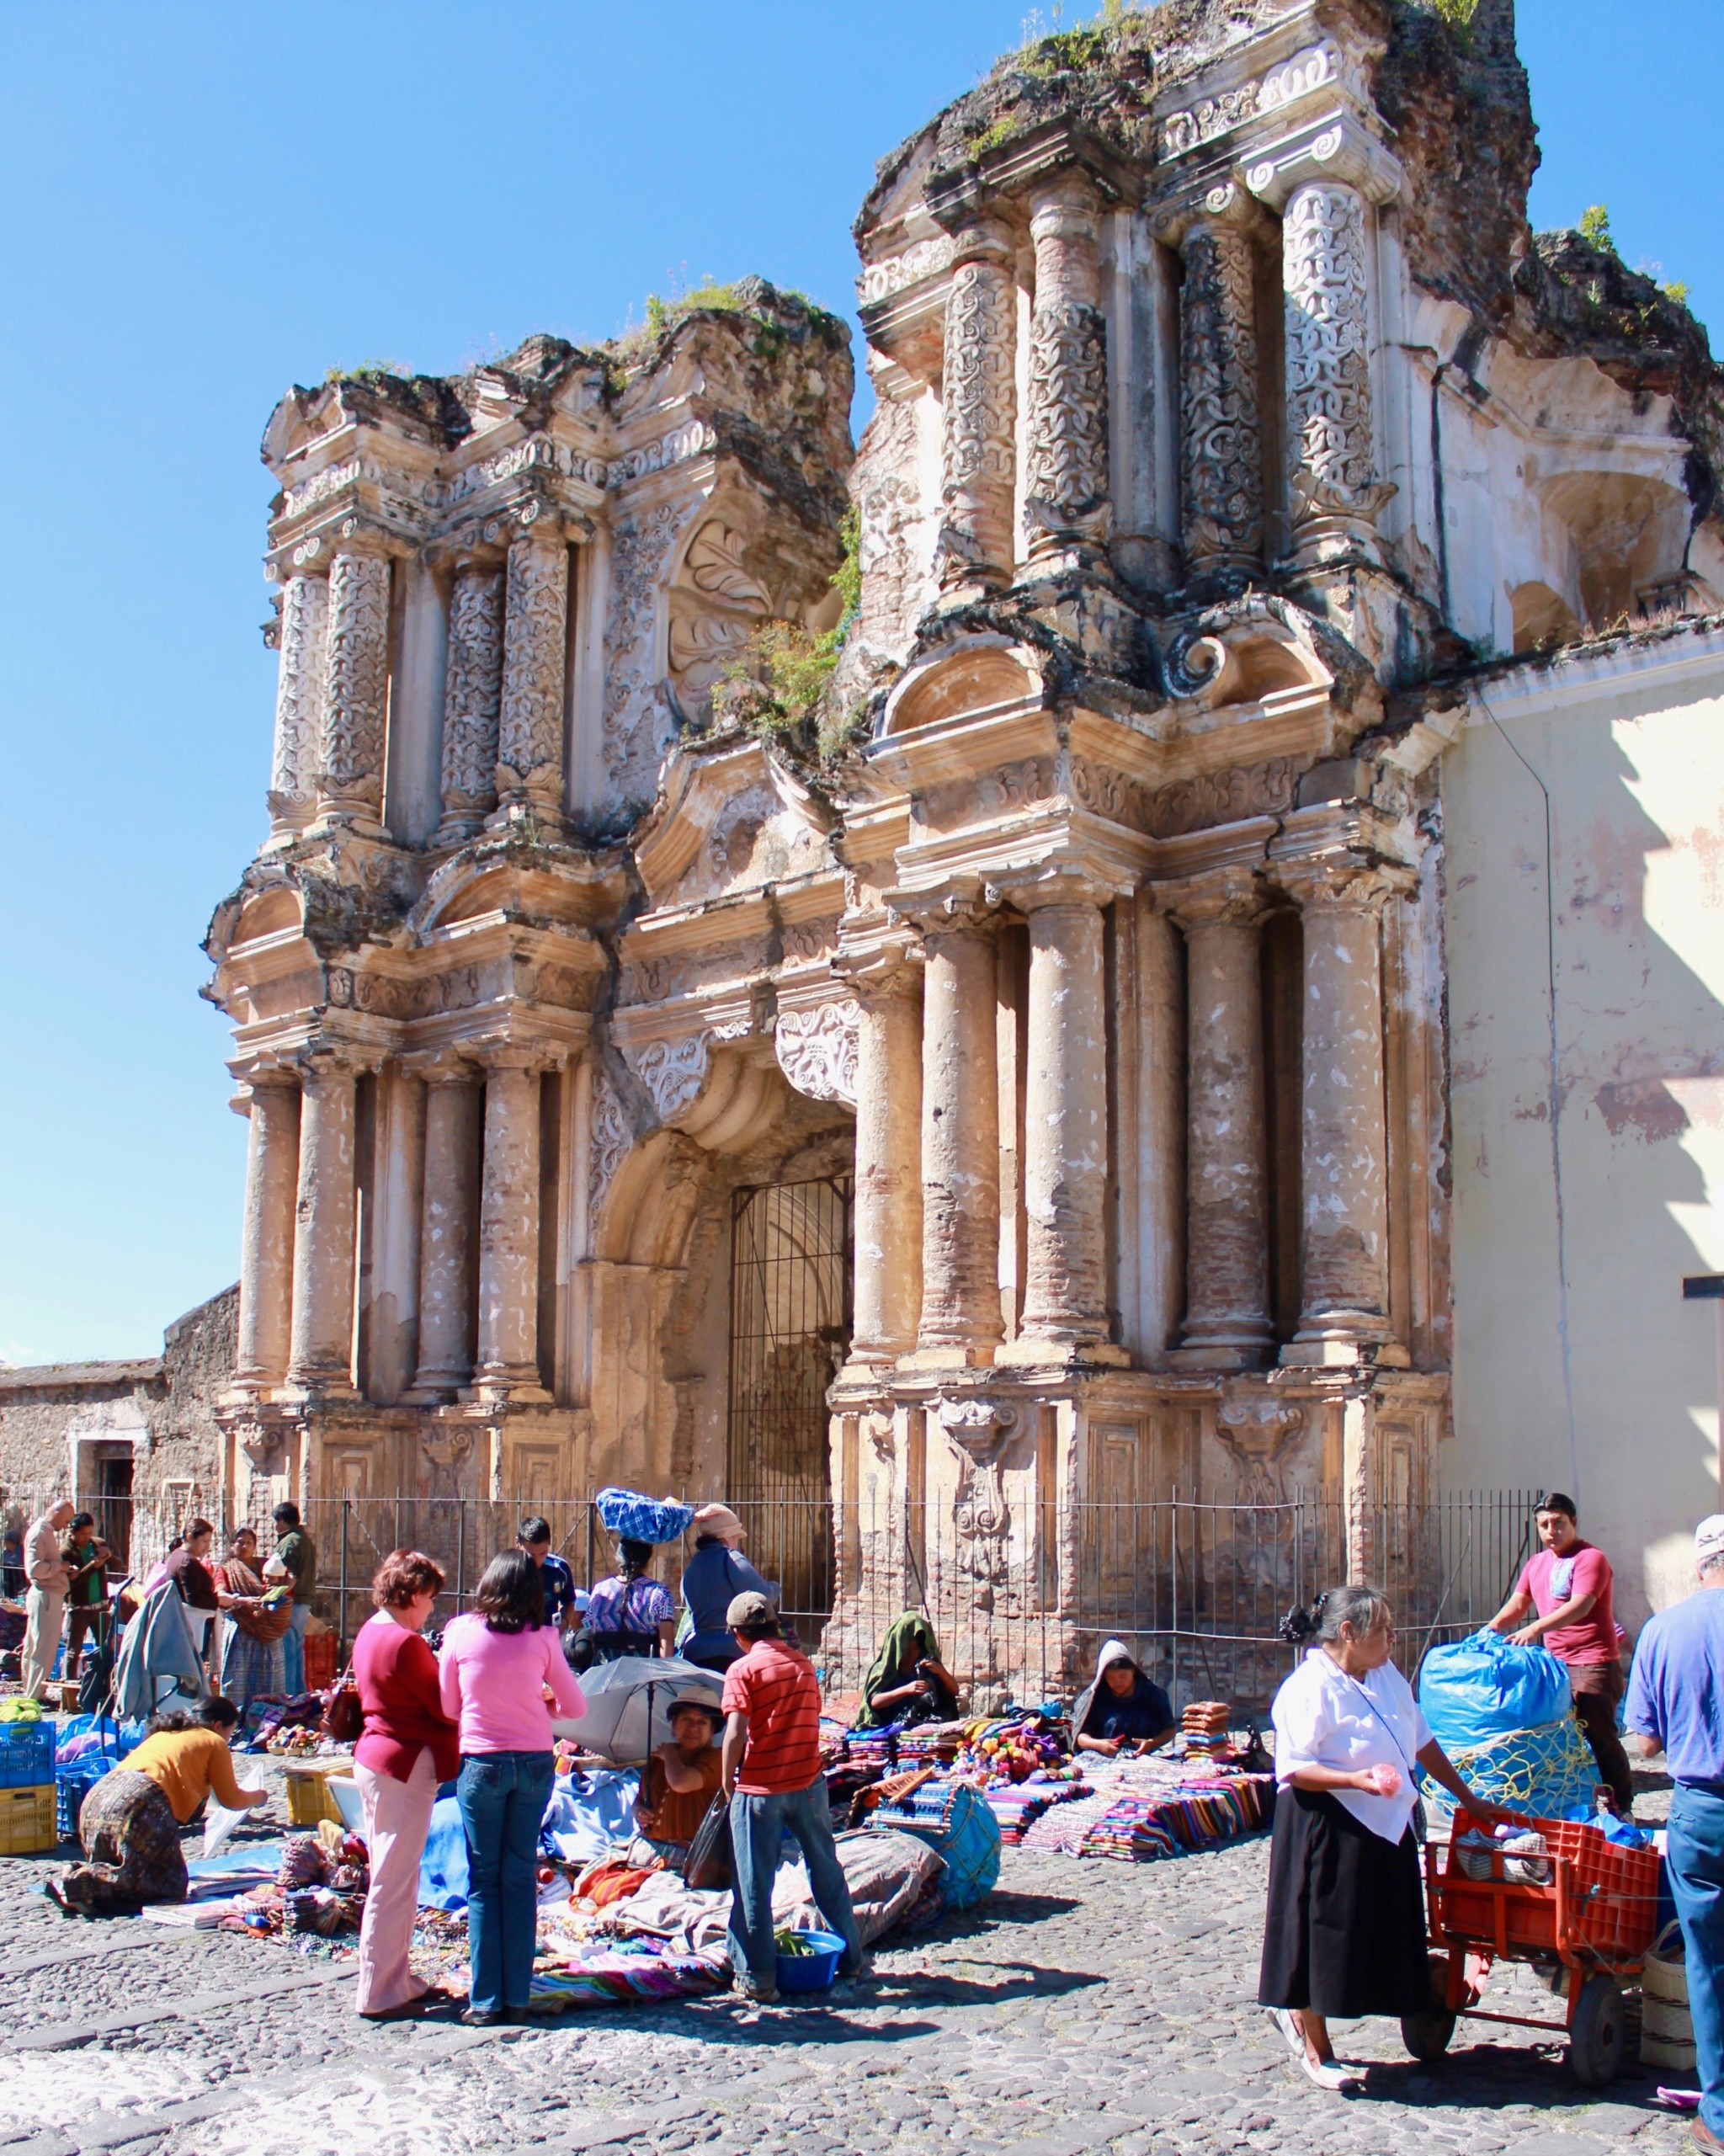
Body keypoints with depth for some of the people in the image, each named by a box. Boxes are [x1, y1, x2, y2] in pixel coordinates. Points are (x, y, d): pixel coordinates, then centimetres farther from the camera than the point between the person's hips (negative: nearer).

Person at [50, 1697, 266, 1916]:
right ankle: (83, 1883, -21)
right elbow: (230, 1799, 23)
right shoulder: (213, 1741, 17)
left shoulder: (162, 1734, 34)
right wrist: (256, 1796, 41)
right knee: (171, 1886, -4)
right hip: (139, 1802, -8)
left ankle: (79, 1873, -5)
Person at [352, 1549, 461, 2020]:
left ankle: (398, 1981, 26)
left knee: (393, 1878, 17)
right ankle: (378, 1993, 5)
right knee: (393, 1883, -2)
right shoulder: (406, 1643, -20)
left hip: (374, 1757, 10)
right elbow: (446, 1707, -15)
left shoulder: (370, 1632, 10)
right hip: (406, 1766, -10)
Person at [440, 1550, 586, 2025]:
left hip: (481, 1764, -1)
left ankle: (487, 2000, 8)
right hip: (535, 1763, 1)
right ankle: (517, 1996, 12)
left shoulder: (461, 1633, -6)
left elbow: (448, 1707, 3)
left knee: (484, 1880, 7)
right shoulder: (541, 1638, -4)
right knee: (521, 1877, 9)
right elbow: (576, 1707, 2)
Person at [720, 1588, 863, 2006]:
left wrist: (727, 1783, -4)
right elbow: (812, 1720, 13)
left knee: (754, 1887, 5)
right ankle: (850, 1959, 28)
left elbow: (736, 1732, -16)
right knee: (826, 1873, 18)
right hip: (809, 1782, 5)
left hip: (760, 1788, -5)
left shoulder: (743, 1669, -9)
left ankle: (757, 1978, 8)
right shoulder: (804, 1664, 7)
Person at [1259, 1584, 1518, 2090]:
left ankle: (1297, 2011, 31)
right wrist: (1356, 1779, -32)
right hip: (1328, 1829, -9)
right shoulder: (1310, 1687, -17)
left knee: (1376, 1931, 13)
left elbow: (1423, 1742, 17)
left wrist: (1468, 1799, 20)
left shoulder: (1387, 1677, 8)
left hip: (1383, 1828, 9)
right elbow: (1294, 1769, -20)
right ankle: (1316, 2050, 19)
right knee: (1323, 1931, 2)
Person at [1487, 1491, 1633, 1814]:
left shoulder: (1590, 1558, -10)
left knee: (1599, 1737, -8)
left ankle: (1622, 1808, 1)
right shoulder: (1536, 1563, 15)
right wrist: (1492, 1628, -6)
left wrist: (1535, 1628, -34)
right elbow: (1518, 1604, 14)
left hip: (1593, 1663, -8)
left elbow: (1579, 1606, -23)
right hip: (1556, 1662, 8)